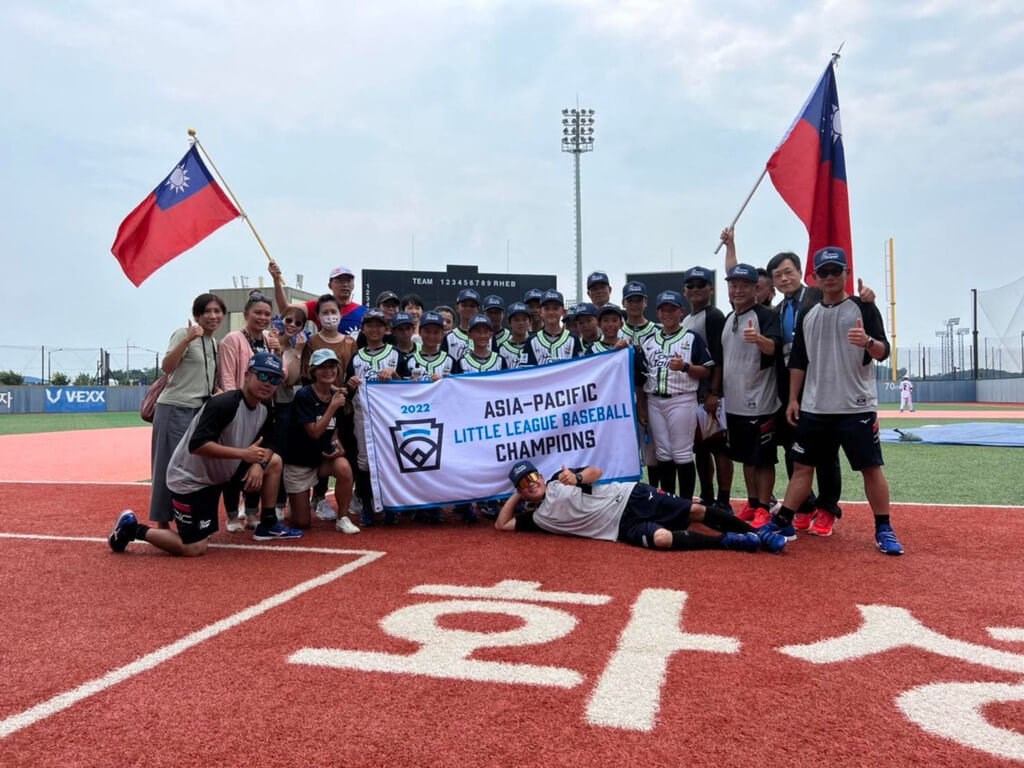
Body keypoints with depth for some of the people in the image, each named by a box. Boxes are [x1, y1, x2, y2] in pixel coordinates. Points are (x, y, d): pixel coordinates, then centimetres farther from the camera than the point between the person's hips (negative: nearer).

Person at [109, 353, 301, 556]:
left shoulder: (264, 412, 0)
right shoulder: (224, 404, -27)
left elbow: (267, 446, 10)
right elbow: (197, 445, -34)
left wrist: (258, 464, -12)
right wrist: (243, 453, -35)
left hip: (219, 474, 8)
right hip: (190, 479, -8)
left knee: (274, 461, 5)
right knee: (195, 548, -10)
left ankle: (268, 525, 15)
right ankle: (132, 528, 8)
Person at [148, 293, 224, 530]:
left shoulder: (215, 343, 15)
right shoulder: (183, 334, -9)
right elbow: (166, 367, -22)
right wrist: (187, 339, -31)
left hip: (201, 411, 8)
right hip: (175, 409, -8)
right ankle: (163, 522, 5)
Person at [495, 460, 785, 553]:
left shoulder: (560, 480, 7)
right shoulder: (537, 517, 7)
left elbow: (596, 471, 3)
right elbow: (501, 525, 9)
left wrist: (578, 478, -17)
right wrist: (516, 495, 5)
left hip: (630, 497, 1)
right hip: (624, 528, -1)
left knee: (696, 510, -13)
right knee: (661, 537, -29)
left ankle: (756, 533, -1)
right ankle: (730, 541, -22)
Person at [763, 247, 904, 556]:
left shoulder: (863, 308, -3)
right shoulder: (808, 314, 10)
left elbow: (883, 352, -12)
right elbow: (798, 361, 13)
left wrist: (868, 342, -34)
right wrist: (793, 398, 8)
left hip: (857, 407, -4)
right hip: (814, 408, 4)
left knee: (871, 468, 1)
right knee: (802, 466, 9)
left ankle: (884, 530, 14)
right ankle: (783, 522, 17)